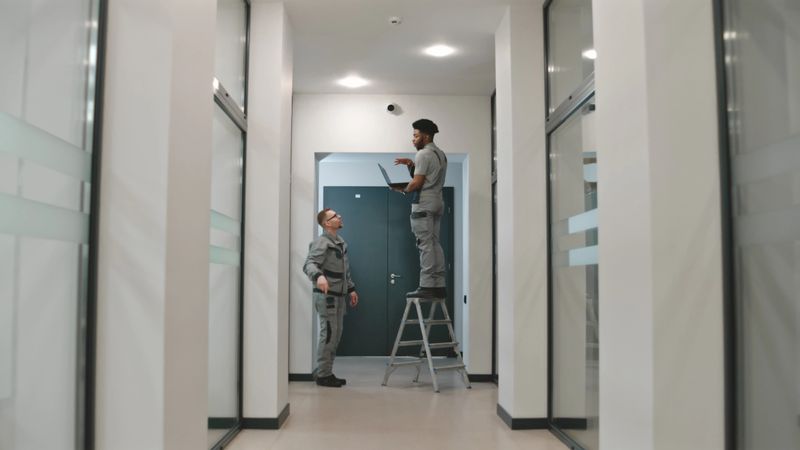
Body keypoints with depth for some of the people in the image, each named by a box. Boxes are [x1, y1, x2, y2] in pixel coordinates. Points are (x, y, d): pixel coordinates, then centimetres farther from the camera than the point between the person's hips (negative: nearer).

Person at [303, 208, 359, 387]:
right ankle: (322, 375, 2)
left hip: (339, 295, 9)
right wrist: (318, 276, -47)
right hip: (326, 295, -9)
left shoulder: (341, 242, 16)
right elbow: (309, 264, -28)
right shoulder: (321, 242, -13)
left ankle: (328, 373, 20)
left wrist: (351, 288, 22)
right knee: (328, 335, -7)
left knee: (336, 336, 12)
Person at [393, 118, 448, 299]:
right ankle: (439, 285, 8)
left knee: (426, 245, -10)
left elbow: (417, 182, -15)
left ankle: (427, 286, -11)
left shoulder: (423, 154, -10)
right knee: (435, 244, 8)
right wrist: (411, 164, 12)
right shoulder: (441, 154, 19)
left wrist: (404, 190, 2)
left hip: (423, 204, -9)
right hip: (437, 202, 9)